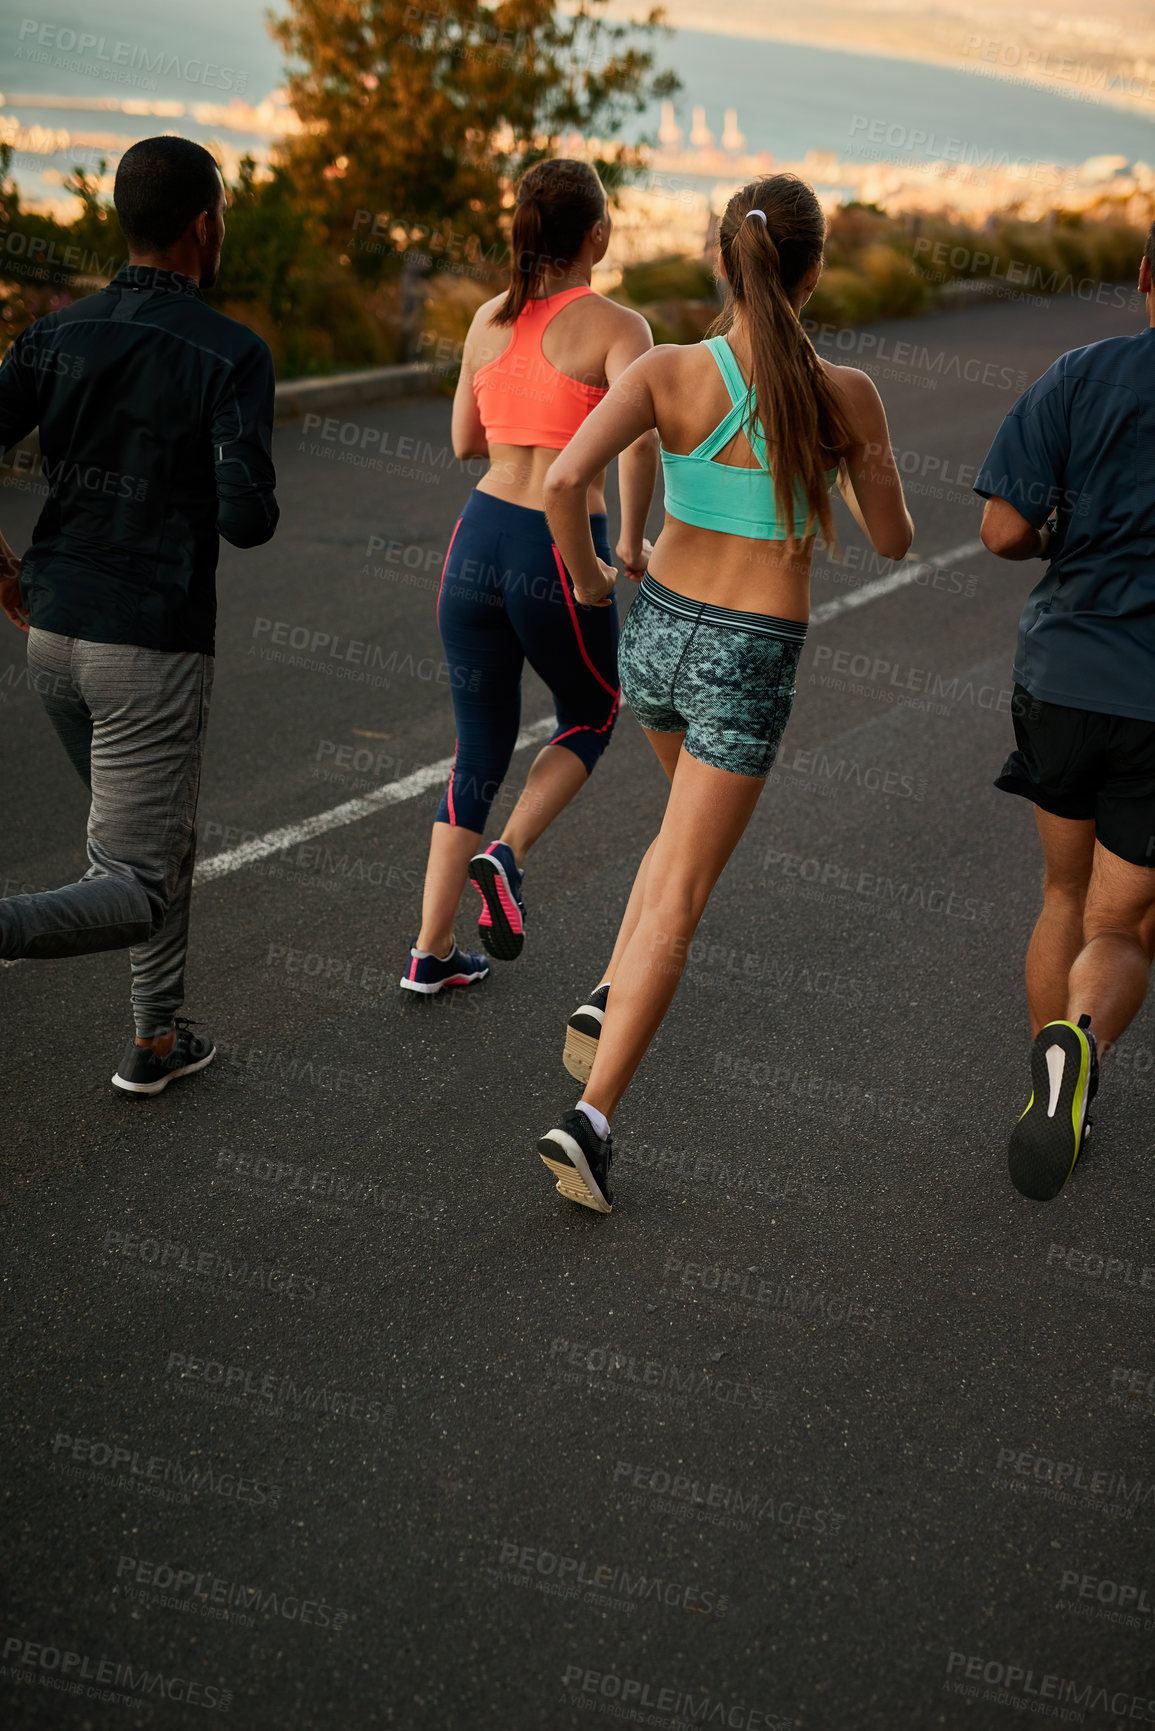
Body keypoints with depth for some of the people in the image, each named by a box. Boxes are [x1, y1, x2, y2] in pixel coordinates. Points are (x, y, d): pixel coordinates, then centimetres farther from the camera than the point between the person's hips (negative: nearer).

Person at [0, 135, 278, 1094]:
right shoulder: (233, 355, -14)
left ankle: (160, 1036, 33)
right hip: (152, 649, -7)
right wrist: (254, 506, 5)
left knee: (160, 831, 27)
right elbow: (246, 519, -21)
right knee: (136, 895, -3)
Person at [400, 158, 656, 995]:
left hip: (478, 540, 5)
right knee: (593, 717, 24)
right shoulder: (618, 327, -8)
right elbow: (637, 436, -25)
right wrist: (633, 538, -11)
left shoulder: (489, 318, 8)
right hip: (561, 555, -5)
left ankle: (432, 951, 16)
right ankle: (506, 856, 2)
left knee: (481, 748, 17)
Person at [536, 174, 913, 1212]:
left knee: (696, 819, 33)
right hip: (751, 665, -3)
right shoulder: (848, 396, -12)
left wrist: (585, 571, -5)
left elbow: (564, 481, -25)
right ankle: (591, 1120, -9)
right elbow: (894, 540, 1)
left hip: (656, 633, 3)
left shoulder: (669, 374, -11)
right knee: (678, 901, 1)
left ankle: (610, 1001, 24)